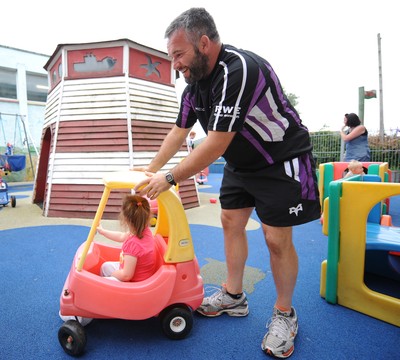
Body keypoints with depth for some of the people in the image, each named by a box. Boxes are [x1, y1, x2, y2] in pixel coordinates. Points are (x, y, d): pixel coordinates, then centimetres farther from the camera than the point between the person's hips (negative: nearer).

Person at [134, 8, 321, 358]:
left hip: (282, 161, -8)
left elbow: (216, 145, -30)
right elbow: (179, 132, 8)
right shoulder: (196, 82, 0)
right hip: (241, 163, 8)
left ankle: (284, 314, 19)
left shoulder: (239, 70, -29)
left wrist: (169, 179, -22)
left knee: (277, 239, -5)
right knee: (231, 222, 8)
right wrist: (152, 169, 6)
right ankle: (234, 296, 26)